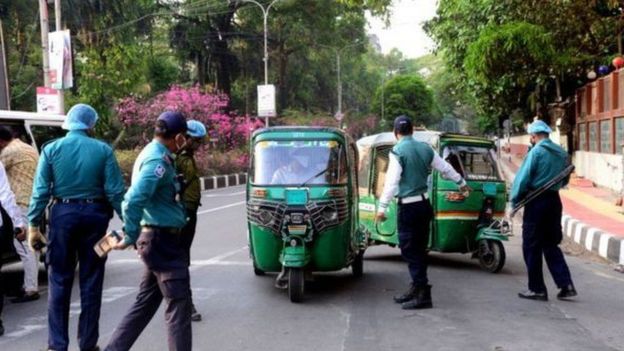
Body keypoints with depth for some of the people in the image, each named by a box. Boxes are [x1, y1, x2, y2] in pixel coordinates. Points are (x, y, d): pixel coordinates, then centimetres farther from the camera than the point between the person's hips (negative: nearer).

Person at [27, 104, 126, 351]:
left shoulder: (51, 149, -1)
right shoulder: (103, 150, -3)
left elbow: (41, 190, -4)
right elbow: (115, 191, -6)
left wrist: (34, 224, 1)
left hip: (63, 214, 0)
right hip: (94, 215, 0)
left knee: (59, 281, 8)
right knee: (91, 282, 8)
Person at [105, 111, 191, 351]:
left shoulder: (153, 153, 13)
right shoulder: (158, 160, -20)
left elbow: (135, 198, 20)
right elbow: (133, 201, -29)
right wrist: (130, 239, -20)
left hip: (156, 238, 10)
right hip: (163, 240, -10)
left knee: (146, 302, 17)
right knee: (178, 304, -3)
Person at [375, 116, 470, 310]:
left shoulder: (398, 152, -12)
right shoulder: (425, 148, 8)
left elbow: (392, 181, -19)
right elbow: (446, 168, 18)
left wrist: (382, 207, -17)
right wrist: (461, 183, 34)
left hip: (408, 207, -7)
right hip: (424, 204, 7)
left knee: (410, 250, -4)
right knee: (419, 250, 14)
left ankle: (423, 295, -8)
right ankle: (416, 289, 23)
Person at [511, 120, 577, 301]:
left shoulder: (536, 152, -12)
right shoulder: (562, 153, 9)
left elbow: (523, 178, -14)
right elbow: (564, 180, 17)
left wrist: (514, 201, -6)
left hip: (537, 202, -7)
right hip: (554, 200, 7)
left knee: (532, 247, 4)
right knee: (551, 246, 16)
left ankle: (537, 289, 8)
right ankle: (566, 285, 9)